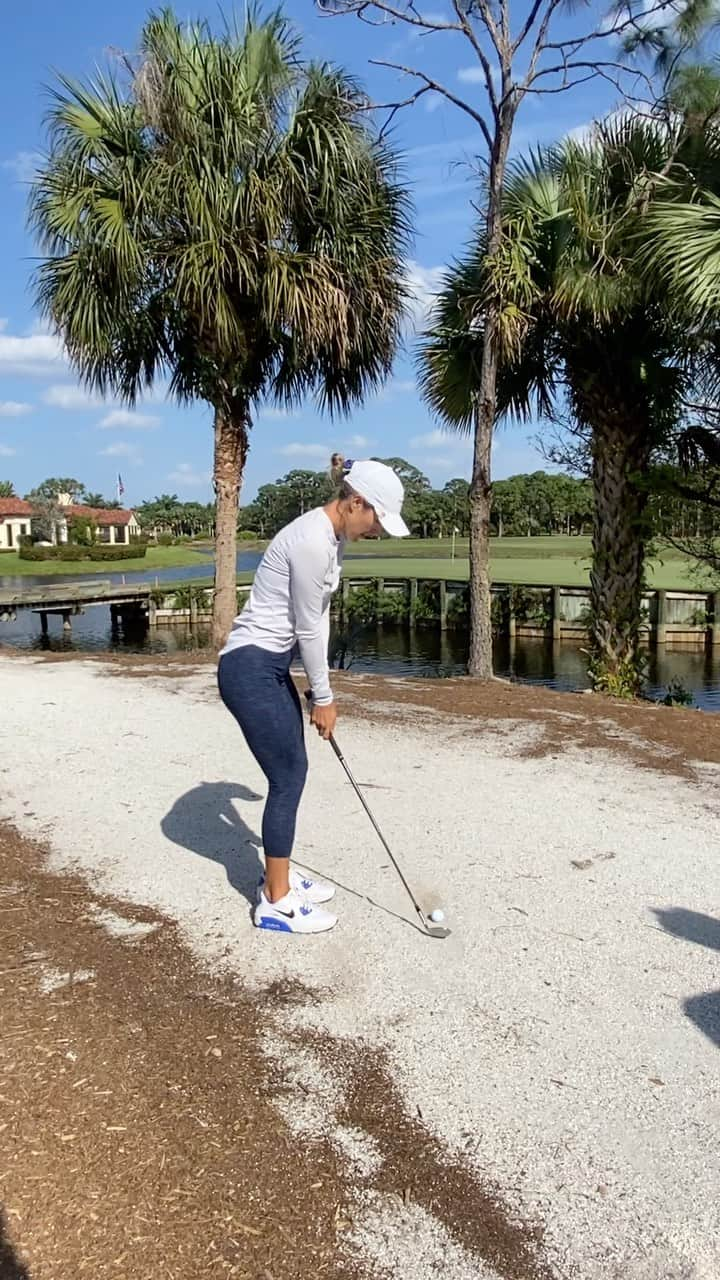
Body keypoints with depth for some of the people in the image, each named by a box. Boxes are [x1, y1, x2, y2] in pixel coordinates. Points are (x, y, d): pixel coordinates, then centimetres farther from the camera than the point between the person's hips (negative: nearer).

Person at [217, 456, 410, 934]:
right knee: (288, 778, -3)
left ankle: (280, 876, 30)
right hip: (251, 668, -10)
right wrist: (323, 697, -7)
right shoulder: (312, 542, -24)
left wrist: (321, 689, 12)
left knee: (292, 773, 15)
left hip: (272, 665, 10)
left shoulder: (334, 536, 7)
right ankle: (276, 902, 10)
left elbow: (319, 617, 12)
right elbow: (308, 628, -18)